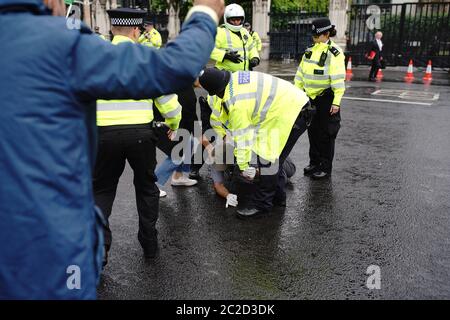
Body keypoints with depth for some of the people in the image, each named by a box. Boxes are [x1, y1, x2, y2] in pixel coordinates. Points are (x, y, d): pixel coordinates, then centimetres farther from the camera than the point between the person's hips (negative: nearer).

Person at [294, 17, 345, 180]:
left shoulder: (334, 53, -10)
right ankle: (314, 163, 26)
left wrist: (336, 102, -17)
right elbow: (301, 73, 16)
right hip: (310, 97, 7)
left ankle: (325, 168, 12)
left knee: (326, 134, 1)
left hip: (326, 98, -6)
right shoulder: (310, 51, 11)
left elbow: (338, 80, -14)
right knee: (312, 131, 13)